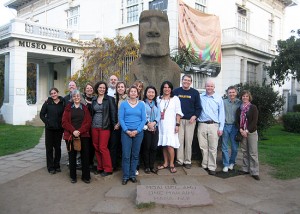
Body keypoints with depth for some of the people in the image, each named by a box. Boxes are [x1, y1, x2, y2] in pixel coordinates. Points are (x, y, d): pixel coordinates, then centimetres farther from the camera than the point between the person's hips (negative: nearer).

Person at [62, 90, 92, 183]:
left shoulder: (84, 108, 9)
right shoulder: (68, 108, 8)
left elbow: (88, 122, 2)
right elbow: (64, 122, 0)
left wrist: (79, 131, -11)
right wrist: (73, 131, -13)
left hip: (83, 135, 0)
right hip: (70, 135, 0)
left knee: (85, 155, 0)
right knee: (72, 155, 6)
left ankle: (86, 176, 10)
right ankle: (73, 176, 18)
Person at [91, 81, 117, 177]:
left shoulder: (110, 99, -2)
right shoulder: (94, 100, 12)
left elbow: (113, 112, -6)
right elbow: (92, 113, 16)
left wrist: (115, 124, -11)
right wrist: (90, 124, 10)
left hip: (104, 127, -5)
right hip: (94, 126, 5)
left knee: (103, 147, -7)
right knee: (96, 147, 6)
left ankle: (108, 169, 5)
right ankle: (100, 167, 18)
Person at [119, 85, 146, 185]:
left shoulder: (141, 104, 6)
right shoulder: (123, 104, 4)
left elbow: (143, 119, 2)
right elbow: (120, 118, -1)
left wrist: (137, 131, -9)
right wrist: (127, 130, -11)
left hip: (138, 132, 1)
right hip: (126, 132, -1)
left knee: (135, 154, 7)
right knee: (126, 155, -3)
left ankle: (132, 174, 19)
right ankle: (125, 176, 8)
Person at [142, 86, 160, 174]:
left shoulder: (156, 104, 16)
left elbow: (158, 115, 6)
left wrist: (154, 122, -12)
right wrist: (148, 123, -20)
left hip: (155, 128, 4)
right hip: (146, 128, -4)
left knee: (154, 147, 5)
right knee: (146, 147, 1)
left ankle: (152, 166, 17)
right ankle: (146, 166, 12)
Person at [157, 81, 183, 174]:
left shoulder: (175, 99, 1)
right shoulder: (159, 99, 10)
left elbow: (178, 113, -1)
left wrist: (177, 124, -7)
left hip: (171, 124, -3)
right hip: (161, 125, 3)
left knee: (170, 145, -10)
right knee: (163, 145, 7)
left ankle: (171, 164, 3)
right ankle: (165, 163, 19)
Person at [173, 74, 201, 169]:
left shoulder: (195, 93, 6)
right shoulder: (176, 91, 7)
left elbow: (198, 107, 7)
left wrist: (195, 116, -9)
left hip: (190, 120, 0)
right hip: (179, 119, 0)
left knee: (188, 141, 3)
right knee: (179, 140, -2)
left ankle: (188, 161, 11)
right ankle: (180, 160, 5)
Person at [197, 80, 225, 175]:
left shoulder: (218, 98, 5)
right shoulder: (200, 97, 8)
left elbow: (221, 114, 4)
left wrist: (221, 128, 0)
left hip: (213, 125, -1)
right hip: (202, 124, 1)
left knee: (213, 148, 0)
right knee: (203, 147, 6)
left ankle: (212, 167, 8)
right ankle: (204, 165, 19)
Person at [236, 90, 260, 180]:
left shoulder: (253, 107, 0)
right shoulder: (239, 109, 11)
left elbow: (255, 121, -8)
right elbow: (237, 121, 8)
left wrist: (247, 131, -13)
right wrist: (241, 130, -8)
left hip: (251, 132, -4)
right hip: (242, 132, 4)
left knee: (253, 152, -4)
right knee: (244, 152, 8)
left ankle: (254, 172, 1)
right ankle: (245, 169, 17)